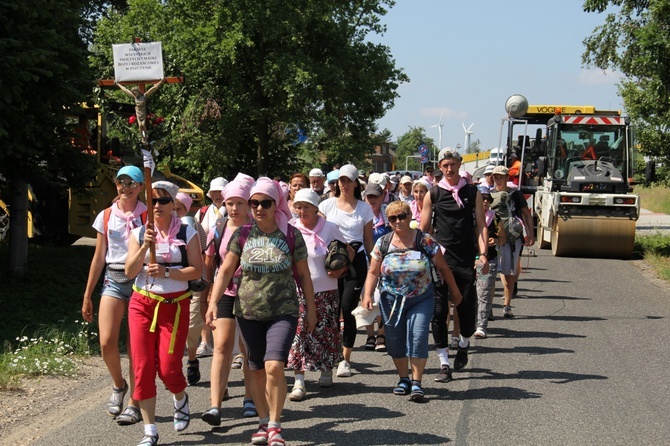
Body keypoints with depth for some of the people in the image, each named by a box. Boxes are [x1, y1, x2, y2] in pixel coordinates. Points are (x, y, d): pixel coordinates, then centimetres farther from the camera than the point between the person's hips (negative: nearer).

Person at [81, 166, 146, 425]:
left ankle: (134, 404, 8)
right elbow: (99, 257, 12)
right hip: (113, 280, 2)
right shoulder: (106, 217, 8)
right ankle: (119, 385, 18)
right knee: (107, 341, -11)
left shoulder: (148, 217, 1)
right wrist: (87, 295, 12)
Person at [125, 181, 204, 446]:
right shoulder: (139, 233, 7)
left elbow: (197, 271, -6)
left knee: (168, 368, -7)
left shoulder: (187, 233, 1)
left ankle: (180, 399, 30)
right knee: (143, 367, -3)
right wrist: (145, 247, -14)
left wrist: (166, 272, -18)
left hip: (174, 305, -2)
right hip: (142, 303, 2)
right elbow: (129, 272, 0)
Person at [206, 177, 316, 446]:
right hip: (248, 312, 3)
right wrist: (213, 303, -9)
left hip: (283, 311, -2)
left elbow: (303, 274, 6)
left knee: (274, 366, -17)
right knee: (257, 370, 10)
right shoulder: (242, 235, 1)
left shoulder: (291, 235, -2)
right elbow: (226, 271, 2)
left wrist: (311, 309, 7)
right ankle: (263, 422, 26)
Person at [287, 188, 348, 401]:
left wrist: (340, 270, -9)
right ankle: (299, 382, -9)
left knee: (326, 331, 8)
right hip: (298, 290, 0)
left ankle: (327, 371, 30)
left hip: (325, 290, 0)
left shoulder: (330, 228, 0)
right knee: (298, 333, -9)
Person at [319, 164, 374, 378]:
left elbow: (368, 240, 11)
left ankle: (345, 358, -3)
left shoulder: (364, 208, 7)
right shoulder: (327, 205, 7)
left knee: (348, 309, -7)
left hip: (356, 261, -1)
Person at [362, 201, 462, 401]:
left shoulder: (425, 241, -5)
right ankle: (403, 379, 24)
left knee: (418, 337, -14)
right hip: (391, 301, 2)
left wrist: (455, 292, 9)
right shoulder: (383, 243, 0)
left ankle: (416, 382, -7)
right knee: (395, 340, 6)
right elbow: (373, 272, 2)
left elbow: (443, 268, 3)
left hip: (421, 300, -2)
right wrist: (367, 295, -13)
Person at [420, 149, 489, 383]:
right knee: (438, 311, -4)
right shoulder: (433, 194, 4)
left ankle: (463, 344, 35)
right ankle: (444, 364, 2)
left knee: (468, 309, 3)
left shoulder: (473, 193, 7)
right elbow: (423, 229, 7)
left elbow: (481, 225, 4)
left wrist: (483, 254, -7)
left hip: (466, 260, 1)